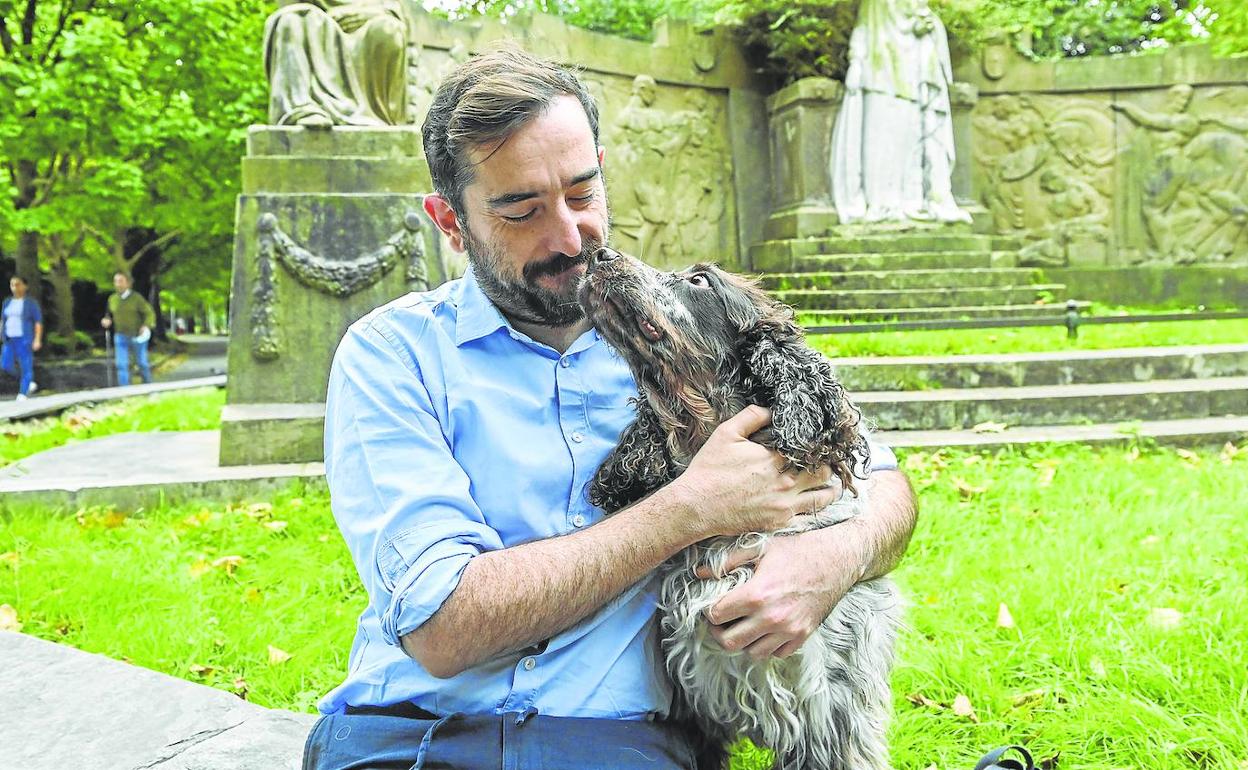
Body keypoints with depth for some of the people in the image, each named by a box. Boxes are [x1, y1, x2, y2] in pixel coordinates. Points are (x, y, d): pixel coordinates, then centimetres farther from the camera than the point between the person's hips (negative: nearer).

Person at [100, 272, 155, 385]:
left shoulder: (136, 297, -9)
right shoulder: (112, 299, 4)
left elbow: (150, 313, -8)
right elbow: (110, 315, 19)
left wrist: (146, 326, -25)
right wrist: (107, 320, -3)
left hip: (137, 336, -3)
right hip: (120, 337, 3)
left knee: (142, 363, 9)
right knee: (122, 365, -8)